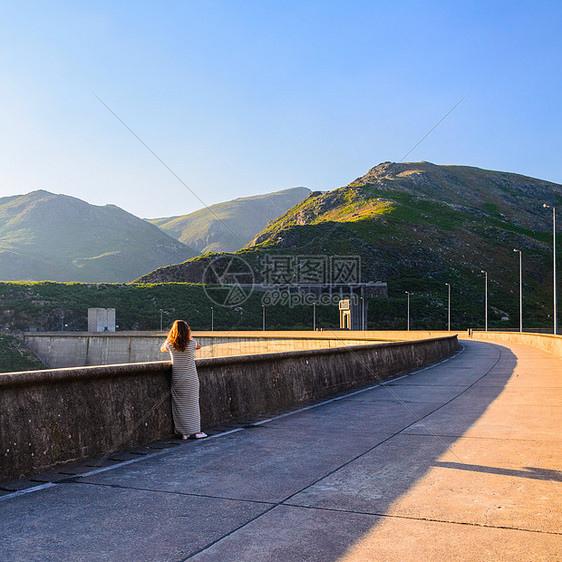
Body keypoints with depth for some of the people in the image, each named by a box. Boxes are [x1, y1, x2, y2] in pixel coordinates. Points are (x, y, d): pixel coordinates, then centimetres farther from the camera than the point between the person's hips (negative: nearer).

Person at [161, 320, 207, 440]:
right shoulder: (191, 343, -11)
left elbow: (162, 349, 17)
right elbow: (198, 346, 14)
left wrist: (169, 337, 23)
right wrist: (188, 336, 21)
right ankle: (196, 431, 11)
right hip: (191, 379, -1)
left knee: (179, 405, 8)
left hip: (176, 379, 1)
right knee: (192, 404, 8)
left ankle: (184, 432, 10)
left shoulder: (170, 344, -7)